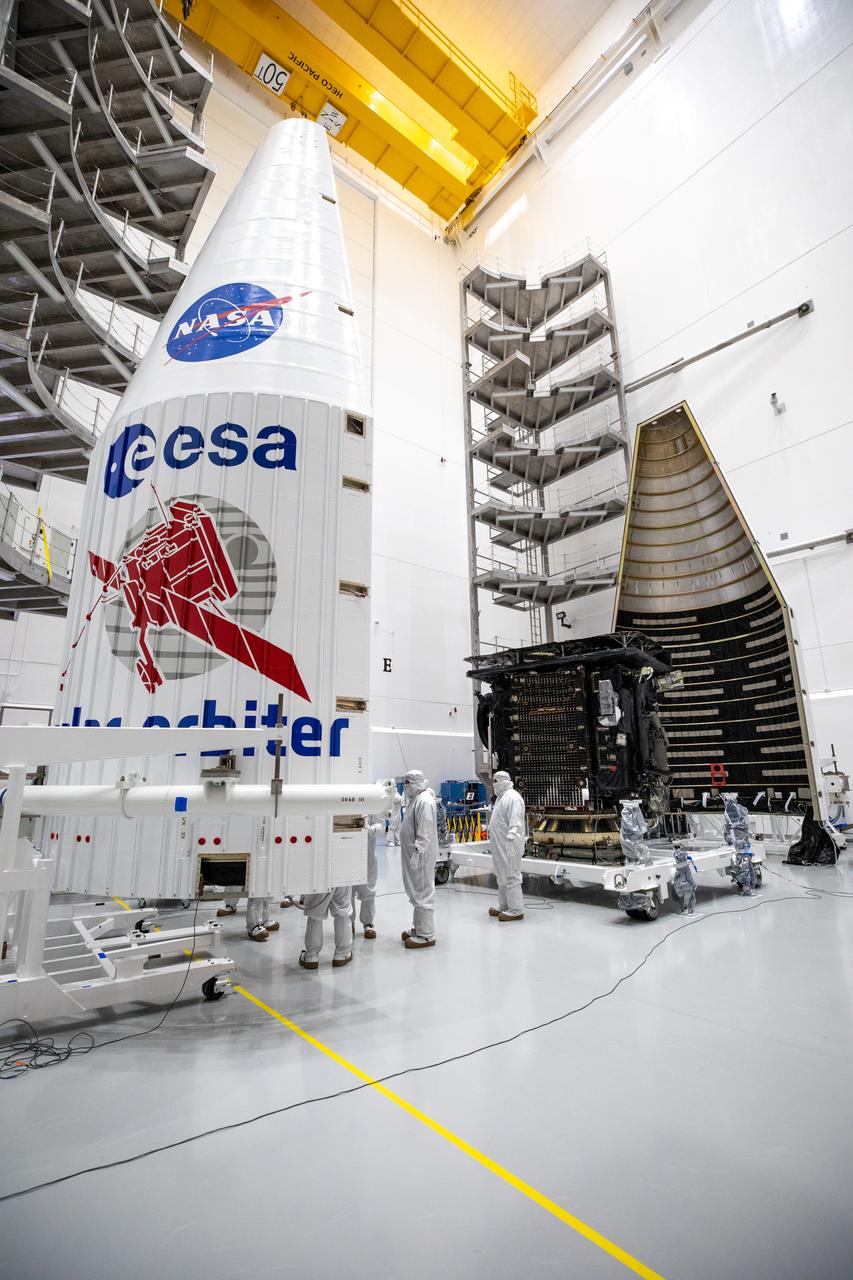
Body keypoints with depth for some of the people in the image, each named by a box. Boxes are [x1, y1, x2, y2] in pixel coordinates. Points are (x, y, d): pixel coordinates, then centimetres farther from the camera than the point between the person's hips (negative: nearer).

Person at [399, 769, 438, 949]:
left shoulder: (424, 800, -17)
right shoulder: (415, 799, 14)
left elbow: (425, 831, -23)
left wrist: (417, 853, -24)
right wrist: (413, 852, 18)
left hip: (421, 855, -10)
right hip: (413, 853, 10)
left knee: (422, 893, -3)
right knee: (417, 892, 18)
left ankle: (426, 935, 6)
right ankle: (418, 928, 30)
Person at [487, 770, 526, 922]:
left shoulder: (512, 797, -16)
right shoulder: (501, 797, 16)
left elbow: (515, 823, -23)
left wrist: (511, 843, -26)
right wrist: (493, 842, 21)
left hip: (508, 846, -10)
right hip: (499, 846, 10)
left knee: (511, 877, -4)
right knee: (502, 877, 17)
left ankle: (516, 910, 4)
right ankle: (504, 906, 28)